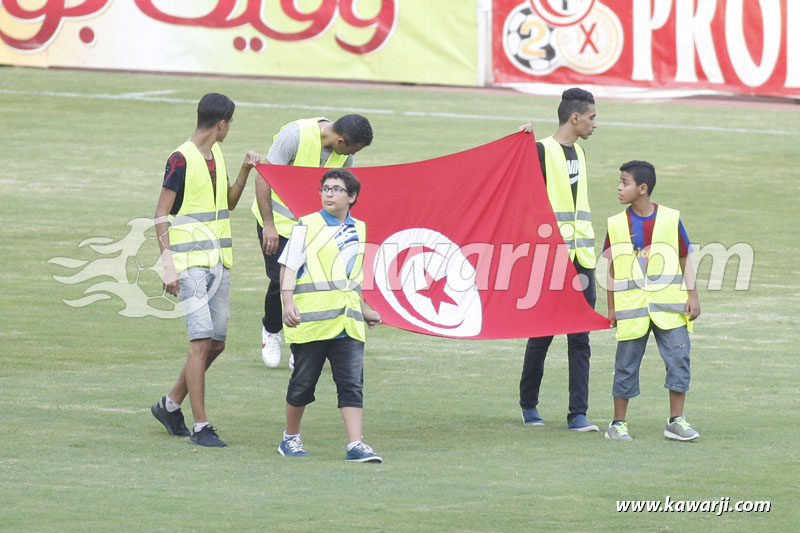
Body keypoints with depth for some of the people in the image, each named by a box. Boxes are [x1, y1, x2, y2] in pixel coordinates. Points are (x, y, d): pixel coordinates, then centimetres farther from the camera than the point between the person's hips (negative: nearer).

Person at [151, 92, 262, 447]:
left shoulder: (217, 154, 13)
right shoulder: (181, 160, -11)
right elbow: (161, 215, -11)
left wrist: (245, 171, 10)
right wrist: (168, 265, -17)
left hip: (218, 262, 8)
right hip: (190, 264, -8)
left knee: (217, 343, 10)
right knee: (201, 342, -12)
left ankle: (170, 405, 26)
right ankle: (200, 427, -10)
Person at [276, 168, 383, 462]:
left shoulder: (358, 230, 15)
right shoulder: (307, 226, 0)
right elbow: (288, 266, -5)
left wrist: (364, 309, 34)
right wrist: (288, 302, -19)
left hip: (347, 322, 4)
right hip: (311, 317, -4)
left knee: (352, 383, -6)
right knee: (303, 382, 6)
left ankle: (355, 444, -10)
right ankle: (290, 438, 24)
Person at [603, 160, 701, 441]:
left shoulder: (670, 219, 1)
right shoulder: (617, 224, 4)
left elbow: (684, 260, 7)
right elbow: (613, 268, 8)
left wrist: (692, 295, 2)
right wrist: (612, 307, 7)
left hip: (669, 306, 0)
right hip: (631, 308, 0)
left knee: (679, 358, -4)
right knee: (626, 365, 3)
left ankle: (676, 421, 5)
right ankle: (618, 424, 13)